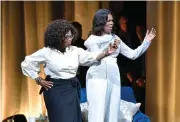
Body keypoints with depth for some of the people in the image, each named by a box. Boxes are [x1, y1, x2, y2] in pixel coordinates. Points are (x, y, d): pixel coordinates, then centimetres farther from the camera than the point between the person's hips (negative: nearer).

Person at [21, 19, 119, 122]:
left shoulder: (74, 50, 4)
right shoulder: (47, 52, -8)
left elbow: (91, 58, -7)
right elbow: (27, 63, -2)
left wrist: (106, 53, -23)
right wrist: (39, 80, -4)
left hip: (72, 90, 5)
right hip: (56, 91, -5)